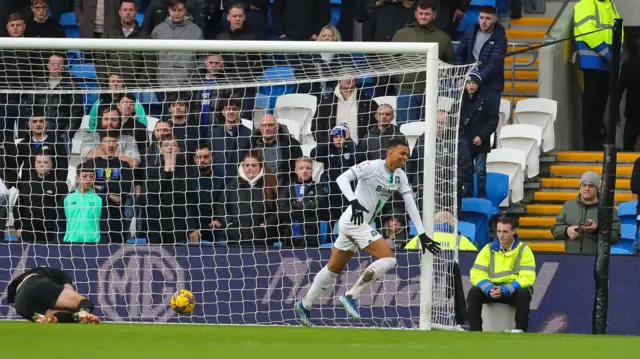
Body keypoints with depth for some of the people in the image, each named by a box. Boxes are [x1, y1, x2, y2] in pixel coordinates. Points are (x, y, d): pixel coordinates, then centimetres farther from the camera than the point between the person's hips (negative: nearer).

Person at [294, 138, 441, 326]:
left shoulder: (400, 176, 9)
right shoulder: (372, 166, -14)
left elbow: (410, 205, 9)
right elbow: (342, 178, -19)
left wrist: (422, 234, 3)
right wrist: (354, 201, -33)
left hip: (361, 225, 9)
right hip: (354, 221, -9)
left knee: (333, 268, 18)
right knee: (388, 258, -17)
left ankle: (305, 305, 29)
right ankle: (351, 296, -12)